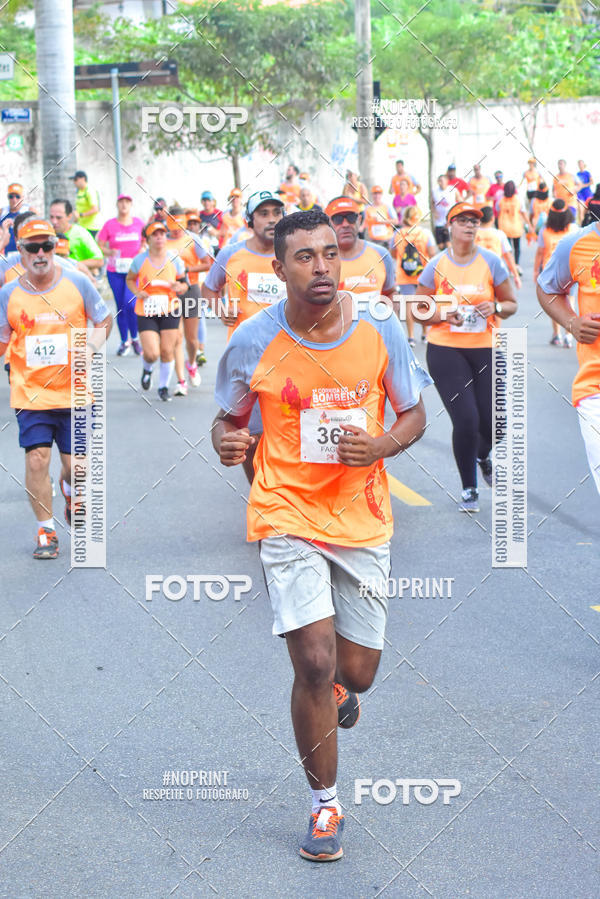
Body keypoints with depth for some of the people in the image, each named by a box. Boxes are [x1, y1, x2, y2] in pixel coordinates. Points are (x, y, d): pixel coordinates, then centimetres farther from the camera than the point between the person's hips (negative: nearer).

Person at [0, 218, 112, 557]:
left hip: (74, 390, 0)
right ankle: (46, 532, 7)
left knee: (75, 462, 4)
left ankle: (70, 490, 42)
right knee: (37, 459, -9)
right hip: (30, 392, 0)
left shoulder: (77, 283, -4)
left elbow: (105, 319, 8)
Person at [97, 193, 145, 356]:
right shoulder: (109, 224, -1)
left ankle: (135, 338, 5)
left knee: (130, 304, -15)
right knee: (120, 306, 5)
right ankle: (124, 342, 18)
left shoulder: (139, 223, 4)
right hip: (115, 271, 1)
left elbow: (145, 241, 17)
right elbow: (99, 245, 1)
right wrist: (109, 252, -17)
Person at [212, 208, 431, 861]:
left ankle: (341, 688, 50)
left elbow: (413, 415, 7)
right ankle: (324, 805, 9)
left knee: (356, 671, 9)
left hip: (363, 519, 2)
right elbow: (229, 417, 7)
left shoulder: (379, 331, -4)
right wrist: (226, 441, -16)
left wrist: (380, 446, -15)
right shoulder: (252, 342, -7)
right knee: (314, 665, -12)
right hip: (287, 517, -2)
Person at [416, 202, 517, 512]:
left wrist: (495, 307, -13)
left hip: (486, 349, 2)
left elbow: (511, 304, 9)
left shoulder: (491, 262, 3)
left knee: (493, 421, -1)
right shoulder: (436, 265, 0)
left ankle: (483, 455, 38)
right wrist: (443, 315, -14)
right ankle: (468, 488, 10)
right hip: (445, 350, -2)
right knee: (465, 420, -11)